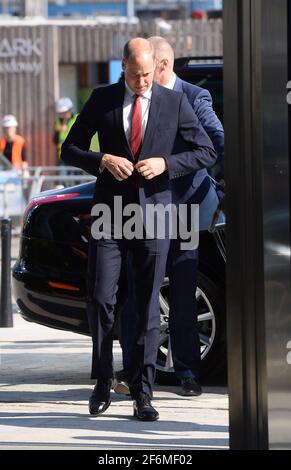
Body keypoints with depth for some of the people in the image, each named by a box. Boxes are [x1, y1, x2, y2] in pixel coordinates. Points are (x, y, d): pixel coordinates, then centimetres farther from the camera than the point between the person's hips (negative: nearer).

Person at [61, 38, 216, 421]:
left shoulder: (175, 102, 3)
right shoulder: (102, 100, 5)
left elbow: (207, 152, 4)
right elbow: (70, 149, 8)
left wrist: (165, 164, -11)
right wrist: (102, 160, -12)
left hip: (153, 214, -1)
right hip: (109, 215, 1)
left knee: (148, 307, 0)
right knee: (100, 300, -2)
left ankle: (142, 394, 2)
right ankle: (103, 383, 15)